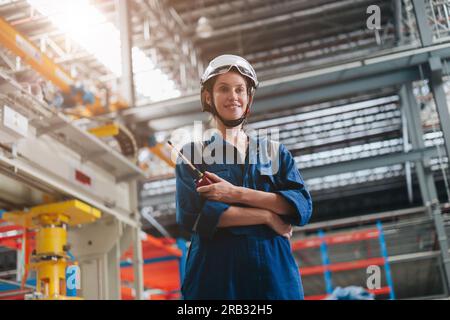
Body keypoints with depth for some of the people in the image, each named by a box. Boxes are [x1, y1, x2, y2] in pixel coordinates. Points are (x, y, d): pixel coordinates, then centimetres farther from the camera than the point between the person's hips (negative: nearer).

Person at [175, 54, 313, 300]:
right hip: (216, 273, -2)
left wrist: (237, 194, -12)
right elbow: (191, 215, -9)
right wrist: (267, 216, -9)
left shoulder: (276, 153, 13)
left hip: (275, 272, 2)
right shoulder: (193, 153, 6)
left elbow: (303, 206, -2)